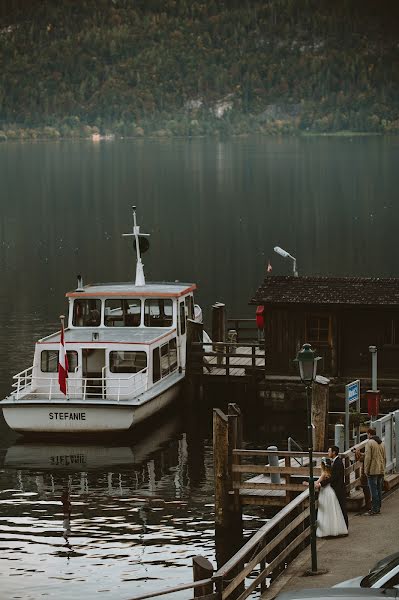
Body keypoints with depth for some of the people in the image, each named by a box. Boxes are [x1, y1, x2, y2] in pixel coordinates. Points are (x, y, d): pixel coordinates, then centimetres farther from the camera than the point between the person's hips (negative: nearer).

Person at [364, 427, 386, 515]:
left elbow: (368, 458, -15)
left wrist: (366, 470, -9)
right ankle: (378, 508, 17)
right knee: (379, 490, 12)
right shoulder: (381, 443, 13)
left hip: (373, 471, -7)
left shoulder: (369, 443, -10)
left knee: (374, 490, -5)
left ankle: (374, 509, -5)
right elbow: (385, 458, 17)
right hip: (381, 471, 7)